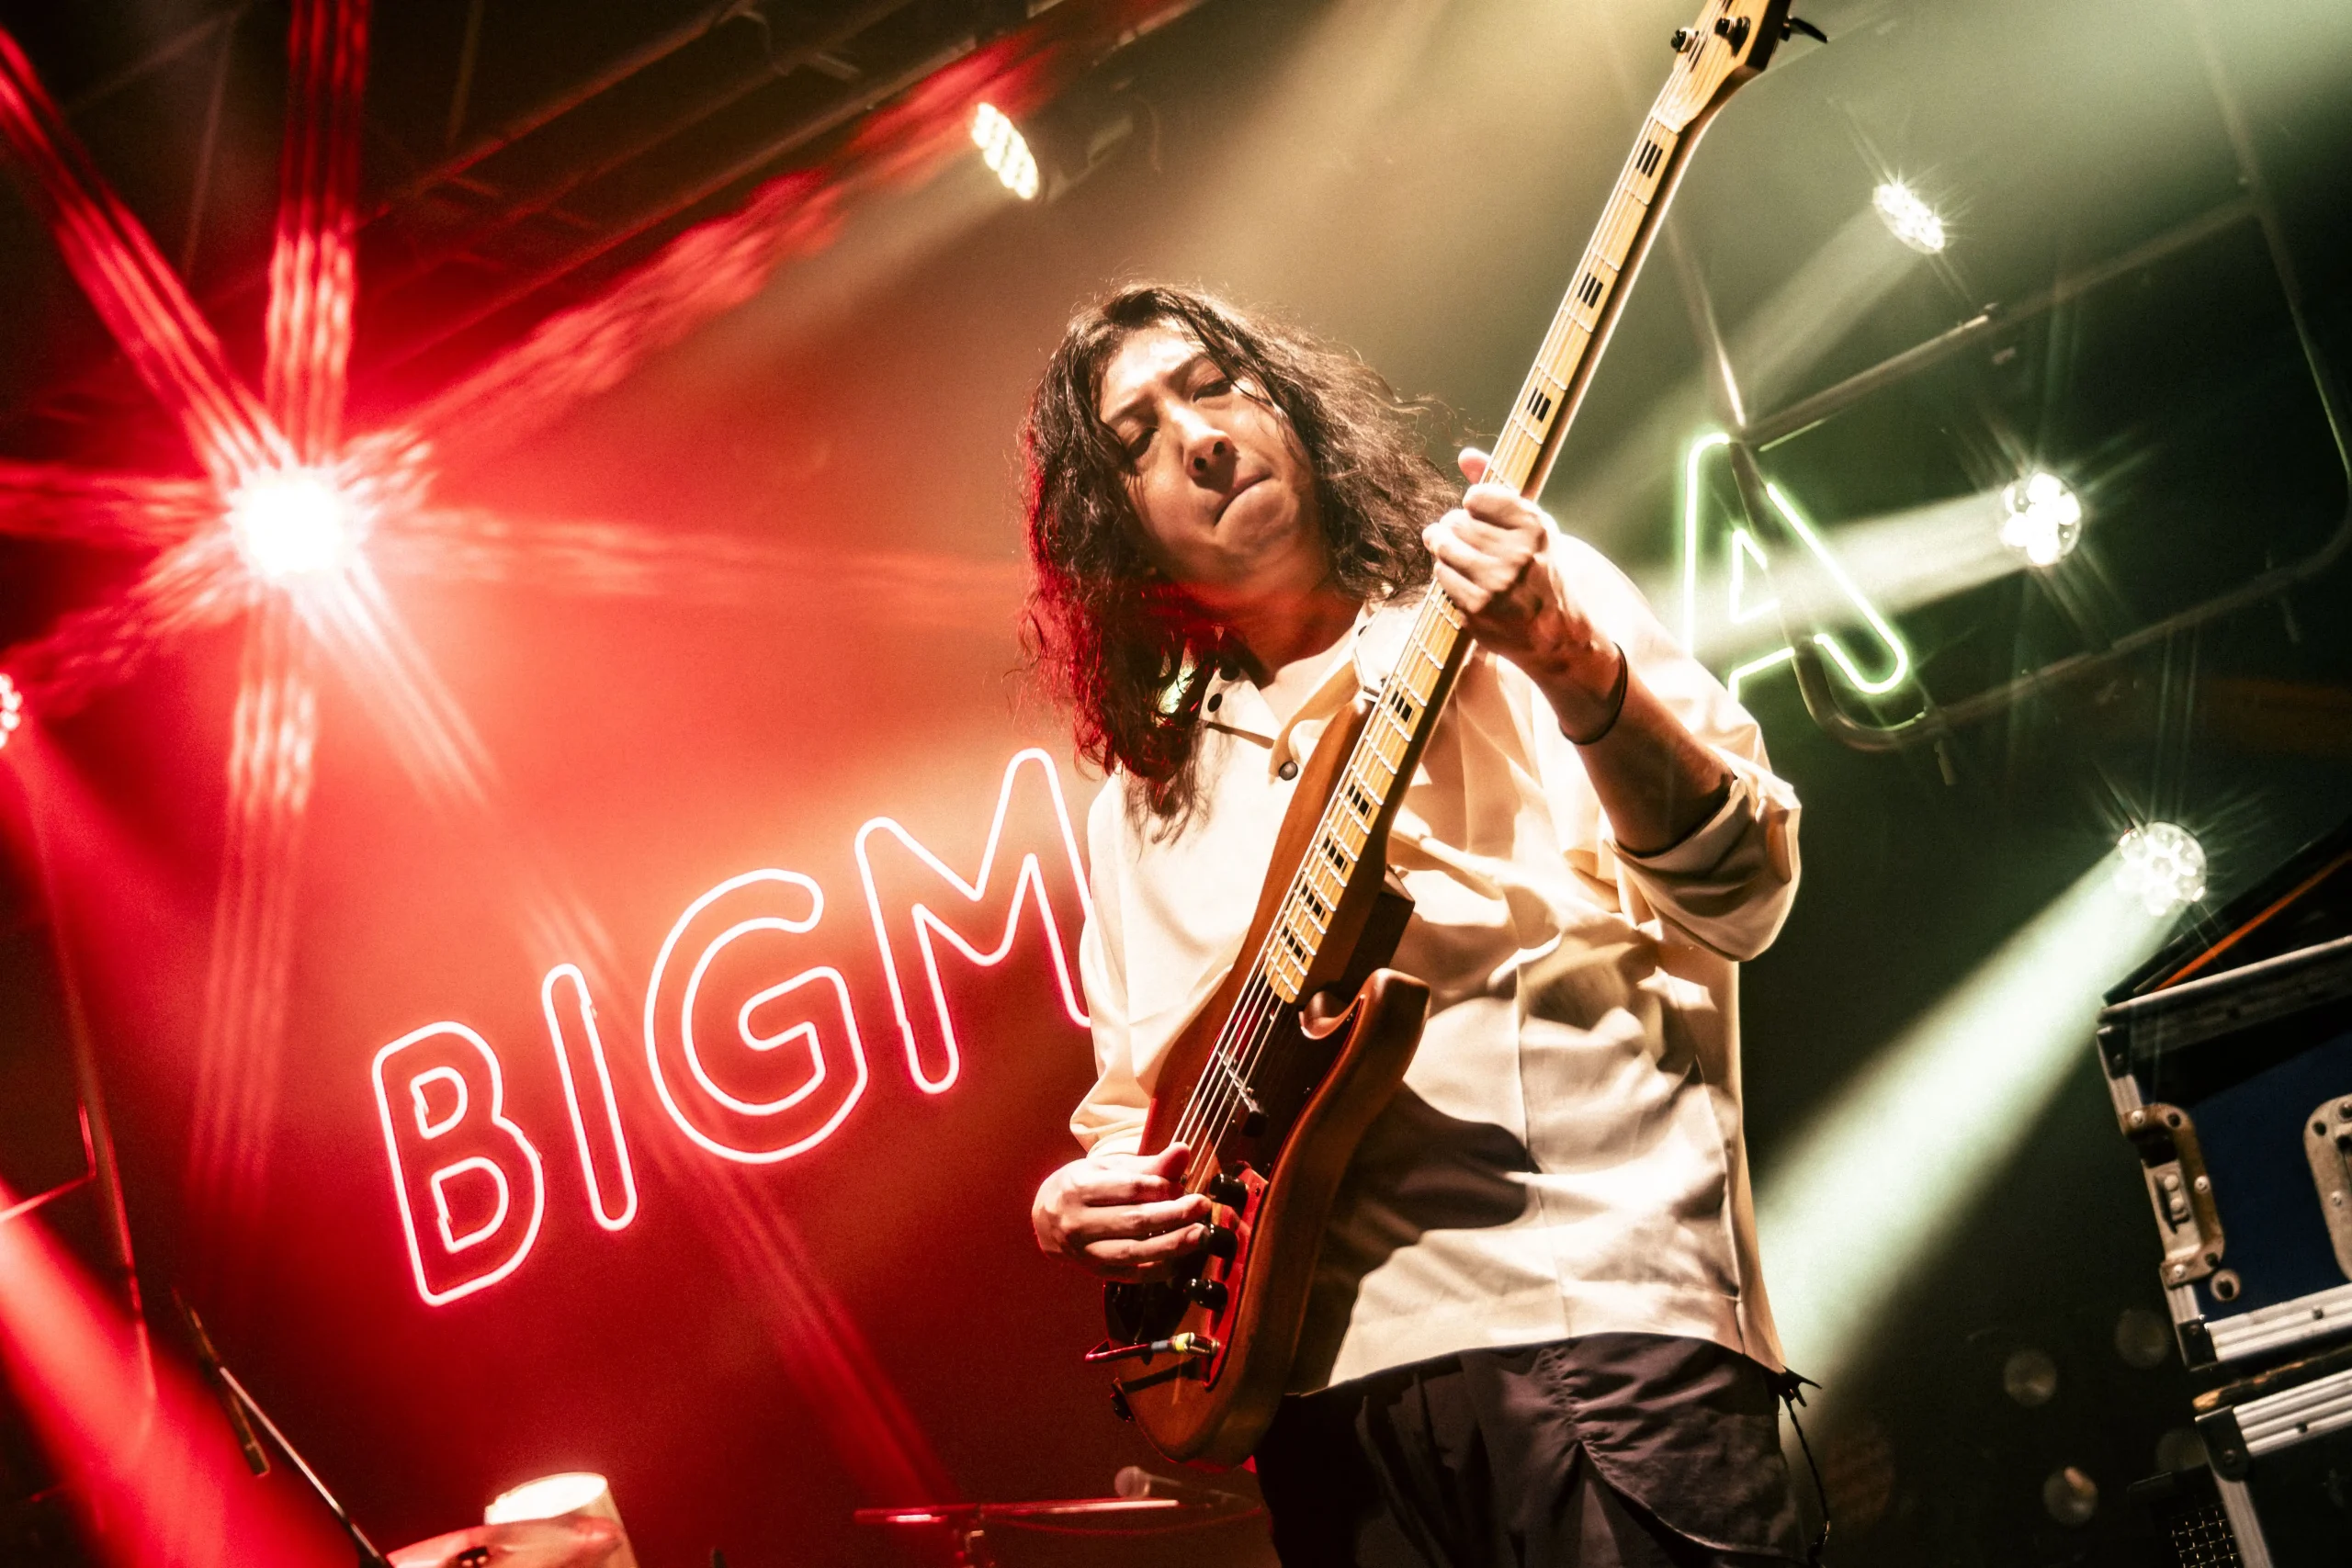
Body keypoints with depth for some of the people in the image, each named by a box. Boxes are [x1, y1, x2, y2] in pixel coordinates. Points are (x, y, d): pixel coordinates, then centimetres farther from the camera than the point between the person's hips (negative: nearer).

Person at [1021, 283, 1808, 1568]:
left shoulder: (1520, 592, 8)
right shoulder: (1141, 804, 20)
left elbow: (1741, 897, -5)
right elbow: (1131, 1106, 26)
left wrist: (1572, 663, -20)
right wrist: (1074, 1204, 4)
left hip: (1600, 1315, -4)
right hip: (1325, 1374, 4)